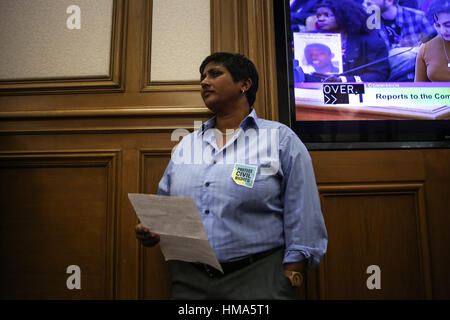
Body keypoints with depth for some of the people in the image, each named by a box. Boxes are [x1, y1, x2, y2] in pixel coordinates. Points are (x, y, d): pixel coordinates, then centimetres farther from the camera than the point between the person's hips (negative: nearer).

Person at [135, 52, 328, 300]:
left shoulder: (281, 139, -1)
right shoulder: (186, 144, 12)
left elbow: (301, 220, -5)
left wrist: (290, 280, -12)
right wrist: (152, 230, -4)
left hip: (256, 278, -3)